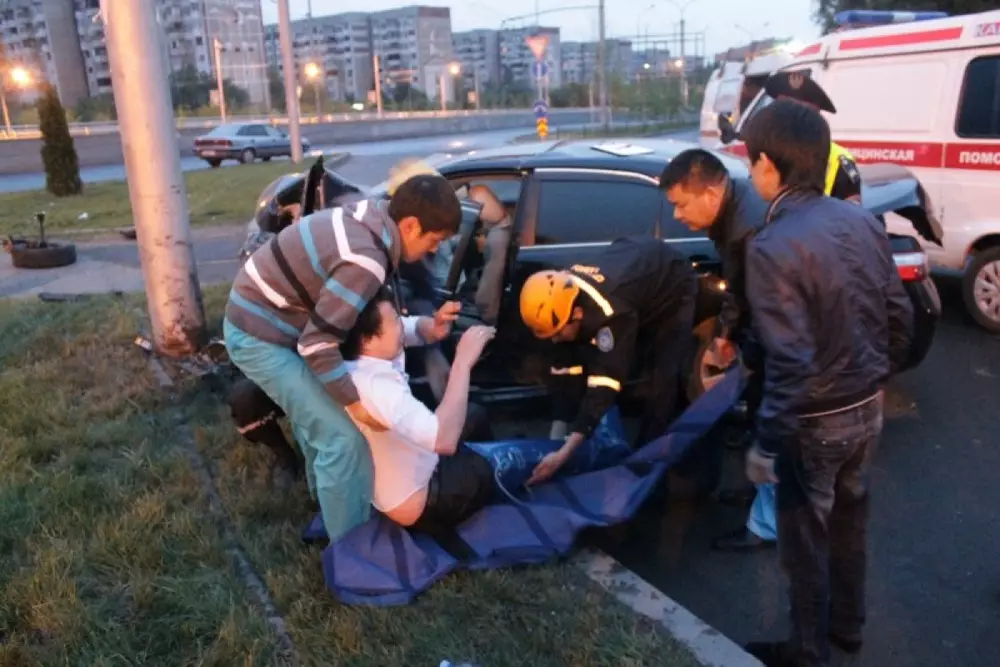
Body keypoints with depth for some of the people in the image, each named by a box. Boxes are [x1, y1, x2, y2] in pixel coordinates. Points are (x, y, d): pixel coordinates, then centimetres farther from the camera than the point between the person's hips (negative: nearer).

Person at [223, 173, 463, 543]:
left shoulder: (369, 218, -2)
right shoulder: (366, 260, -29)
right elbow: (316, 344, -26)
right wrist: (354, 401, -18)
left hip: (260, 315, 10)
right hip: (260, 336, -10)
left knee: (318, 409, 29)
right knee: (343, 436, -11)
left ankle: (326, 494, 52)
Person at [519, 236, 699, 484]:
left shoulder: (611, 311, -46)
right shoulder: (562, 298, -23)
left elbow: (604, 384, -46)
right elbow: (565, 371, -15)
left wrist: (564, 454, -48)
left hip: (673, 287, -7)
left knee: (665, 379, -18)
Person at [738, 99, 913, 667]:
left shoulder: (774, 246, -25)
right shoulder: (864, 221, -2)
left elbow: (791, 362, -27)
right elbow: (900, 318, 6)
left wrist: (767, 442, -18)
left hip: (816, 420, -7)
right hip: (868, 407, 7)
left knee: (805, 538, 13)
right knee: (850, 519, 25)